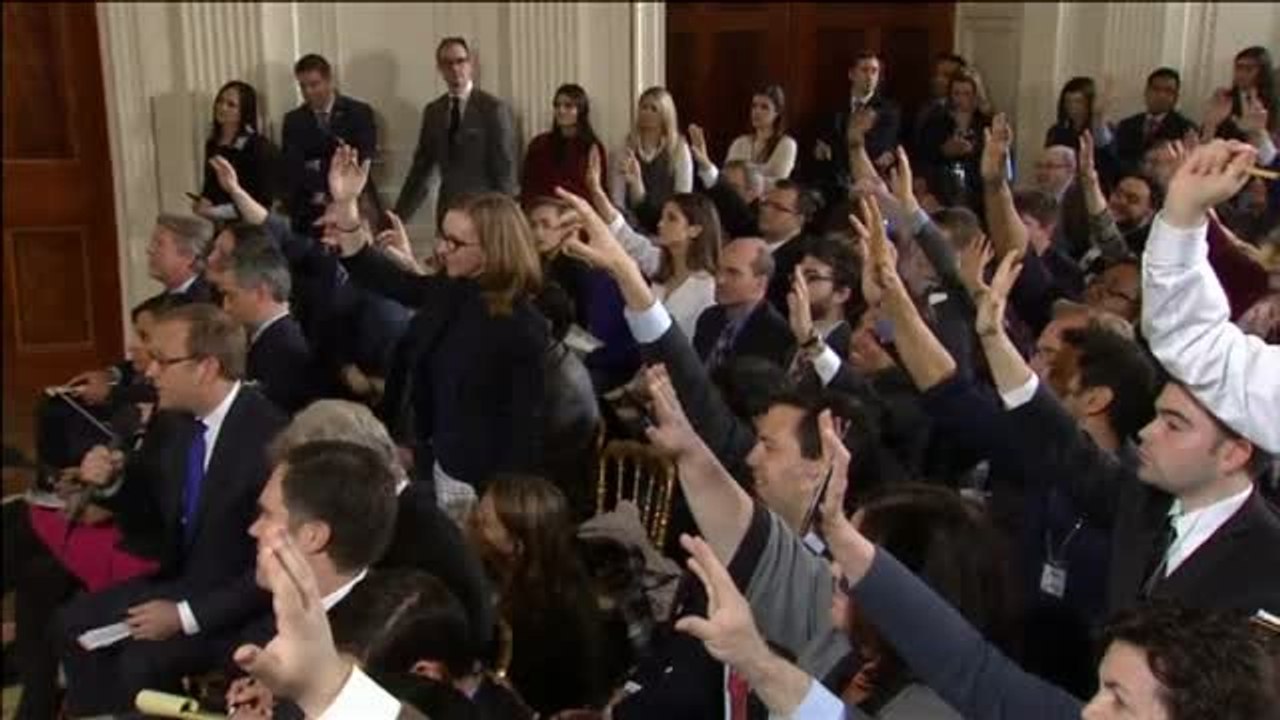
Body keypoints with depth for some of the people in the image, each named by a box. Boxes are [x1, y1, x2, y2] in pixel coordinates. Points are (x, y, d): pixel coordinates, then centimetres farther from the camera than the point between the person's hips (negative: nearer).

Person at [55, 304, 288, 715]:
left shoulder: (269, 438, -27)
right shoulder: (173, 421, -1)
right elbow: (155, 525, 11)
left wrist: (187, 614, -22)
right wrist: (112, 482, -8)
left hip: (239, 604, -8)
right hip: (183, 579, 8)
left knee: (140, 661, -21)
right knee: (75, 623, 3)